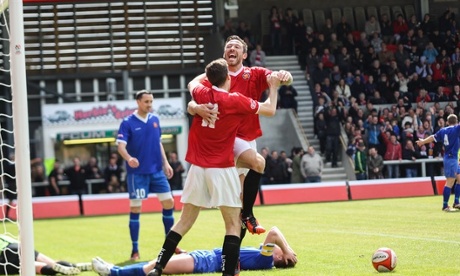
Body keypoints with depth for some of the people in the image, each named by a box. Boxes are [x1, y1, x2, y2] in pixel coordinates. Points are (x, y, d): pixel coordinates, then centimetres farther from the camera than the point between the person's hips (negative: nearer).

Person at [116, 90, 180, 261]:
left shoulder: (155, 120, 7)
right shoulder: (128, 123, -9)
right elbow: (121, 146, -16)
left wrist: (165, 163, 11)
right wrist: (129, 158, -35)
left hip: (157, 170, 5)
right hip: (137, 172, -5)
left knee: (169, 202, 4)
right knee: (135, 208, -3)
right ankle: (135, 250, 5)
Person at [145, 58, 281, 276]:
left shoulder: (201, 94, 3)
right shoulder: (235, 100, -8)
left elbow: (193, 83, 29)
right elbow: (270, 110, 4)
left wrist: (209, 73, 41)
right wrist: (274, 87, 19)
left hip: (198, 168, 5)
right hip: (222, 170, -5)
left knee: (184, 222, 12)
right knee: (233, 224, 1)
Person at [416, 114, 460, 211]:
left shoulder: (443, 130, 8)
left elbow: (433, 137, 19)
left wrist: (423, 141, 33)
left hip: (447, 157, 9)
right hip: (451, 158, -9)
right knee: (450, 182, -8)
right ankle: (445, 206, -9)